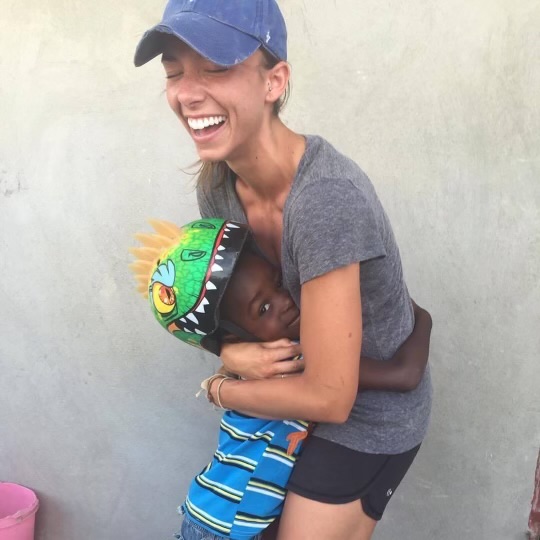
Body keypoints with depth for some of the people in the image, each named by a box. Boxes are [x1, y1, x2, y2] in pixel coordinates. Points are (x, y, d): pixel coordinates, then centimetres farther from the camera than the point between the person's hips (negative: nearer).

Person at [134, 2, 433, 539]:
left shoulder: (325, 198, -34)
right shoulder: (217, 185, -10)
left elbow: (329, 398, -28)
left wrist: (220, 390, -12)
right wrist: (231, 352, -17)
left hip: (368, 417, -7)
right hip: (311, 386, 7)